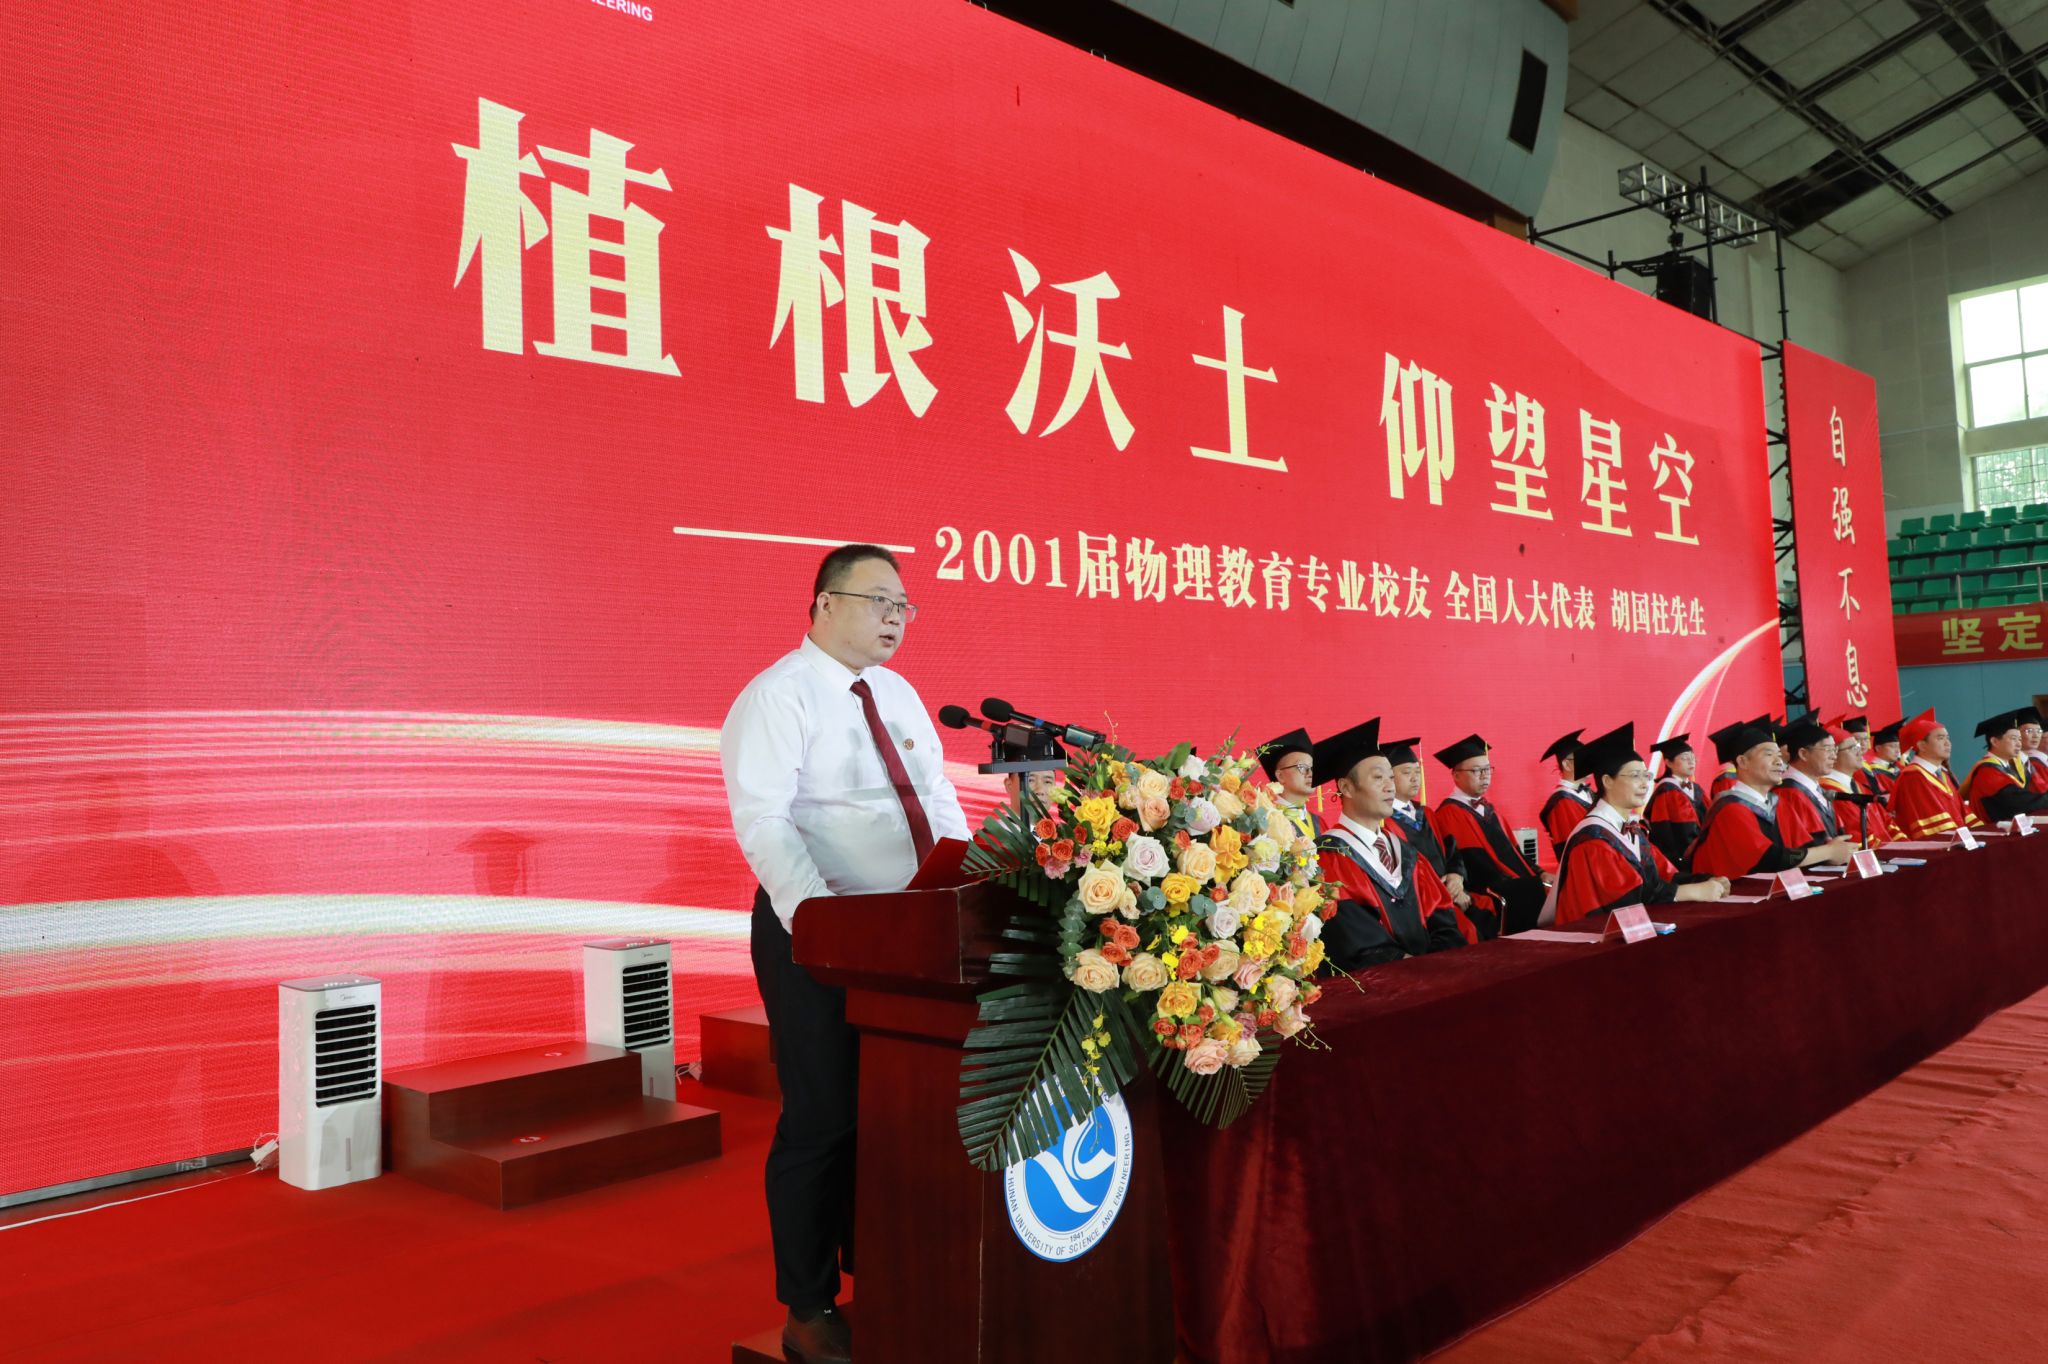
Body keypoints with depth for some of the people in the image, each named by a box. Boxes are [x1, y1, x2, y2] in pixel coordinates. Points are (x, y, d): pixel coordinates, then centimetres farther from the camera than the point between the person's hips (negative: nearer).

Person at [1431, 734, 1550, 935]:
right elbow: (1474, 865, -14)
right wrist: (1514, 884, -17)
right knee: (1537, 897, -27)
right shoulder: (1450, 812, -7)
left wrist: (1538, 875, 5)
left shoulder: (1489, 809, 22)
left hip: (1520, 885, 8)